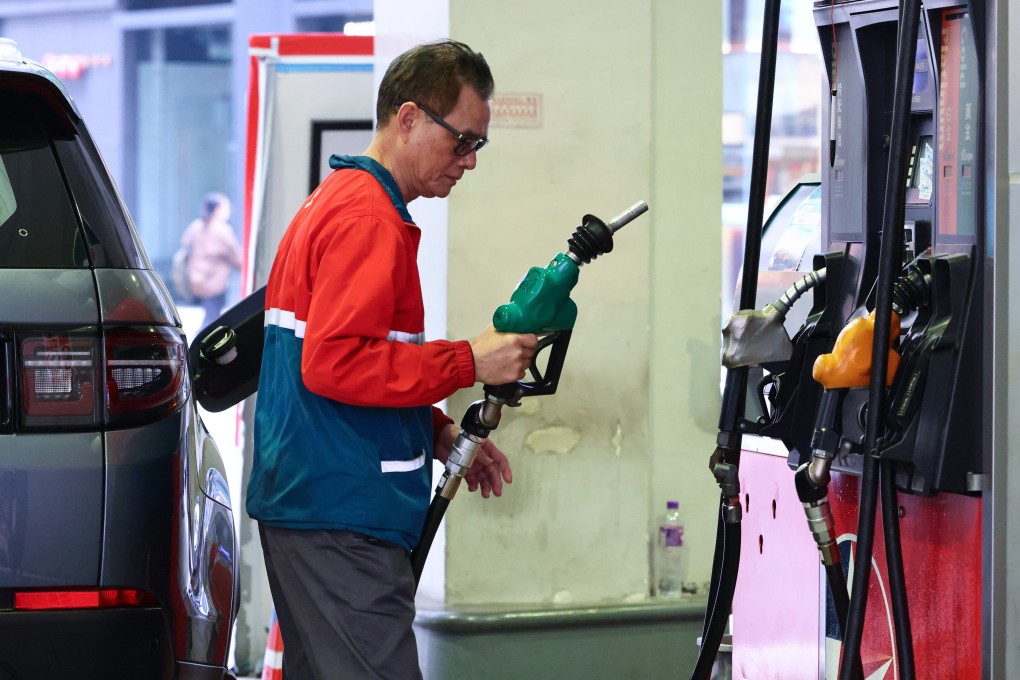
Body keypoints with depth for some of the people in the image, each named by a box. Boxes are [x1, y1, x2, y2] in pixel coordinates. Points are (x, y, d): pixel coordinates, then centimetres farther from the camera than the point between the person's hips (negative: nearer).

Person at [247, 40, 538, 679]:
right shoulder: (369, 216, -13)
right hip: (344, 521, -11)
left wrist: (440, 435, 17)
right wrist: (468, 362, -18)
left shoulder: (335, 201, 22)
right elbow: (334, 363, -23)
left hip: (306, 505, 11)